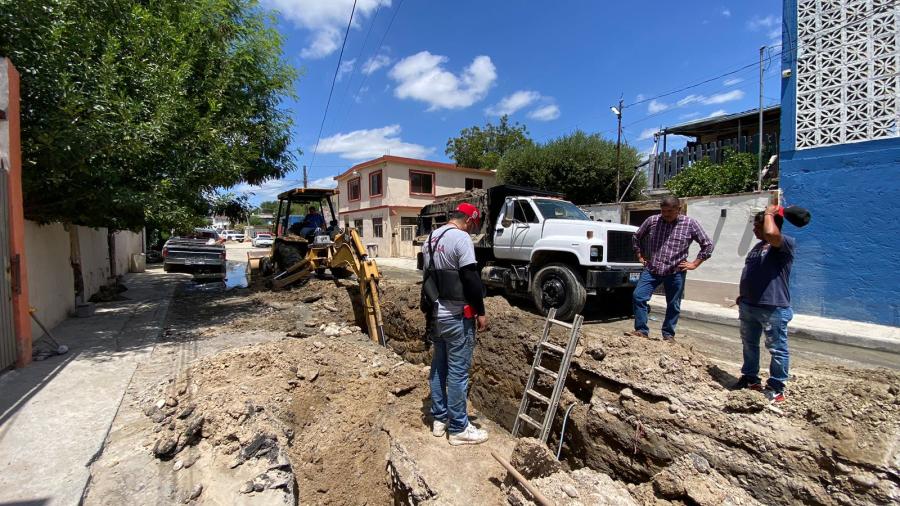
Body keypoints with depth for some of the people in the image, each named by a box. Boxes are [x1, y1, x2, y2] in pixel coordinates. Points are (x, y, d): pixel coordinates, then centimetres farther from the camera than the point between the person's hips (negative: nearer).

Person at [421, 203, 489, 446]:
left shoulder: (431, 239, 13)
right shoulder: (461, 238, -15)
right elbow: (471, 278, -19)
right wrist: (480, 312, -11)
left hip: (435, 314, 9)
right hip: (456, 316, -9)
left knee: (439, 367, 16)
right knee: (458, 371, 1)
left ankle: (439, 419, 28)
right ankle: (459, 428, 13)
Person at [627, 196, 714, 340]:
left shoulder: (690, 224, -2)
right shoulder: (652, 220, 1)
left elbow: (707, 245, 4)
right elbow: (636, 238, 16)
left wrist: (694, 264, -1)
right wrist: (640, 257, 12)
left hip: (676, 272, -1)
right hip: (652, 269, 1)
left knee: (673, 305, 8)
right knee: (638, 296, -9)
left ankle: (668, 335, 24)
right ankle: (641, 330, 2)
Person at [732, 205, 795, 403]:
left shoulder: (786, 243, -10)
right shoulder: (759, 245, 15)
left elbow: (771, 233, -34)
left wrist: (769, 213, -16)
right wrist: (743, 295, 20)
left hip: (774, 309, -9)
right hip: (748, 306, 9)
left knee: (777, 349, 5)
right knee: (749, 344, 19)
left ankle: (776, 386, 18)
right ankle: (750, 377, 34)